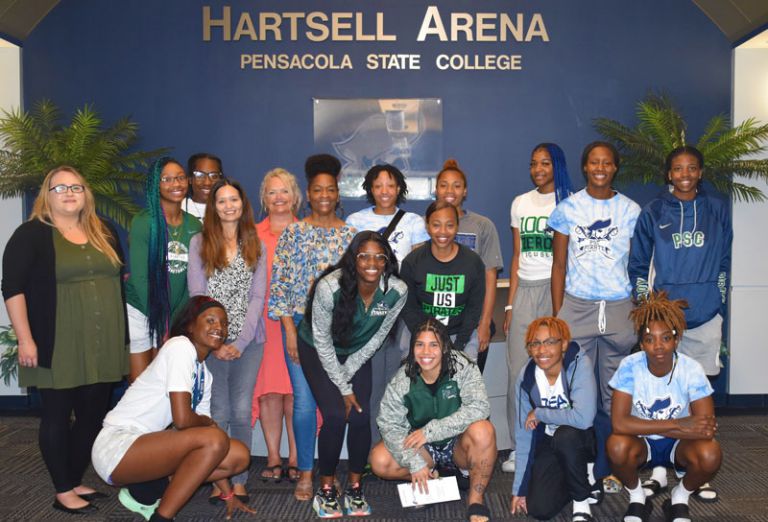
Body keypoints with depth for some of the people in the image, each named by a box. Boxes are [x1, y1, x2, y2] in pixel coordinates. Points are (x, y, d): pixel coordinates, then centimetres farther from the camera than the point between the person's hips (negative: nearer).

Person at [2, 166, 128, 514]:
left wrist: (122, 332, 16)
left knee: (94, 415, 10)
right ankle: (63, 492, 16)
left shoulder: (104, 233, 12)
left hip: (102, 345, 5)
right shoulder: (31, 234, -4)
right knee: (57, 417, 4)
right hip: (58, 347, -5)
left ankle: (75, 481, 27)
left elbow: (120, 278, 20)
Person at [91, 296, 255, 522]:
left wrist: (227, 493, 10)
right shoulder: (180, 346, -14)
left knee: (239, 456, -2)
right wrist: (207, 422, 0)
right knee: (215, 438, -26)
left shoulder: (205, 376, 11)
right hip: (116, 447, -9)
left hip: (148, 445, 9)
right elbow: (182, 420, -23)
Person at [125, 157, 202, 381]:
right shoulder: (143, 222, -11)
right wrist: (162, 324, -12)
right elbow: (140, 277, -13)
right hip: (140, 311, -4)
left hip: (175, 315, 4)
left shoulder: (194, 226, 3)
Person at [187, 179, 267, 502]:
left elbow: (258, 296, 2)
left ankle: (239, 481, 12)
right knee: (218, 413, 4)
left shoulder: (255, 245, 9)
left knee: (242, 412, 2)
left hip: (248, 341, 1)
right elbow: (197, 295, -2)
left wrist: (241, 341, -9)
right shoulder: (199, 243, 4)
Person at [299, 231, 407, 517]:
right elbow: (322, 340, -20)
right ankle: (326, 489, 4)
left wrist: (347, 375, -9)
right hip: (318, 350, -3)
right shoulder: (329, 287, -32)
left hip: (358, 353, 3)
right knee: (336, 415, -16)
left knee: (361, 416, -11)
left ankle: (355, 488, 9)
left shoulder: (397, 291, -23)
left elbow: (377, 337, -9)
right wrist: (343, 388, -15)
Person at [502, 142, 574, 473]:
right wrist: (510, 304, 10)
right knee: (517, 369, 1)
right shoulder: (521, 203, 14)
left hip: (558, 288, -4)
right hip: (524, 290, 4)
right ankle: (519, 447, 12)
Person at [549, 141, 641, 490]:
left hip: (619, 308, 1)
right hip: (577, 307, -1)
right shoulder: (568, 209, 4)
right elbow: (559, 266, 5)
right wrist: (557, 316, 0)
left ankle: (608, 468, 18)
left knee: (614, 394, 6)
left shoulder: (631, 211, 6)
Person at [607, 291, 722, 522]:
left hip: (679, 444, 1)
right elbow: (619, 423, -30)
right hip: (641, 443, -1)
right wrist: (678, 425, -31)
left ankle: (679, 498, 2)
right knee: (617, 446, -34)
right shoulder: (630, 367, -21)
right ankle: (637, 498, 0)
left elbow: (707, 429, -24)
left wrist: (648, 427, -27)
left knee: (710, 454, -31)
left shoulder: (691, 369, -19)